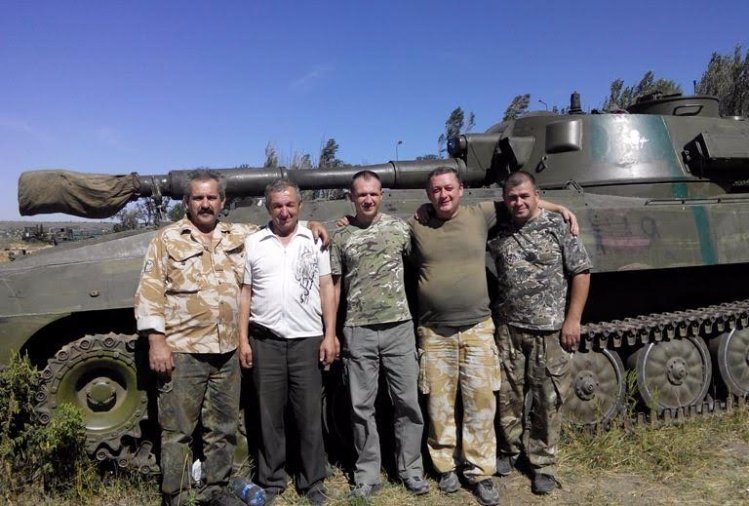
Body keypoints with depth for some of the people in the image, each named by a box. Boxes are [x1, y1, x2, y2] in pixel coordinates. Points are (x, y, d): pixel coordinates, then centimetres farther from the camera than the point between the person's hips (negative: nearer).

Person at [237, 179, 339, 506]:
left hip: (307, 339, 0)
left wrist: (330, 335, -2)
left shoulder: (315, 240, 5)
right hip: (265, 341, 1)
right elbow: (245, 294, 7)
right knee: (269, 414, 10)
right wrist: (243, 339, 1)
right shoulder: (253, 244, 6)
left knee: (310, 414, 7)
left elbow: (327, 288, 4)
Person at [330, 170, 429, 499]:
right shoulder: (340, 237, 6)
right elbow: (335, 286, 8)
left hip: (399, 326, 0)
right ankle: (368, 475, 21)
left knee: (407, 401, 6)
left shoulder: (399, 228, 4)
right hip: (358, 331, 1)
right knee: (362, 405, 7)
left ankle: (411, 470, 23)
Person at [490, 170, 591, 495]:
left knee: (547, 400, 6)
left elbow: (581, 272, -3)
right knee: (508, 395, 12)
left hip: (550, 330, -2)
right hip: (508, 328, 3)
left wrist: (572, 319, -6)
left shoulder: (558, 226, -5)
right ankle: (509, 449, 33)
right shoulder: (498, 230, 4)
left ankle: (542, 463, 23)